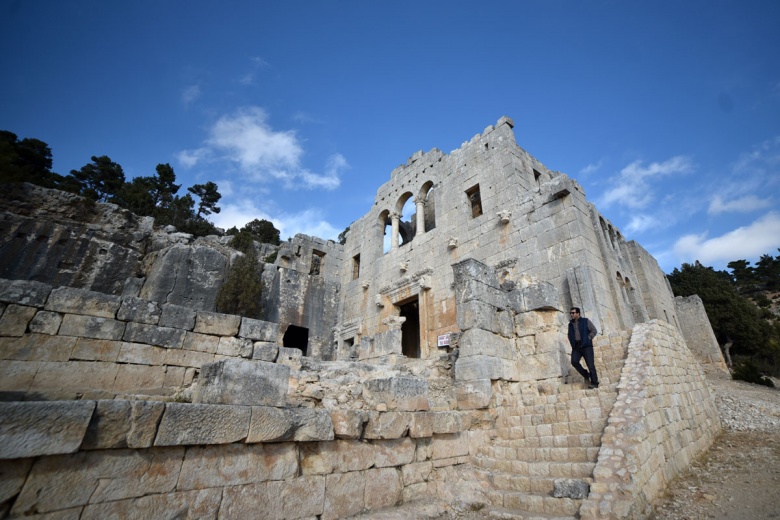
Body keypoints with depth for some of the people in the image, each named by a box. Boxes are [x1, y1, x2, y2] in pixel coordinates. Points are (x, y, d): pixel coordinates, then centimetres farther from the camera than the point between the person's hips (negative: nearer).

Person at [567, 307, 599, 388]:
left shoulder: (586, 321, 1)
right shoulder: (571, 324, 14)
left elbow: (594, 330, -3)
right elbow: (570, 335, 25)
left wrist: (587, 339, -12)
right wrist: (573, 343, 10)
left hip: (586, 346, -4)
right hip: (576, 347, 4)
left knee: (590, 364, -7)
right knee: (574, 362, -15)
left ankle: (594, 383, 4)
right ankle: (586, 375, 6)